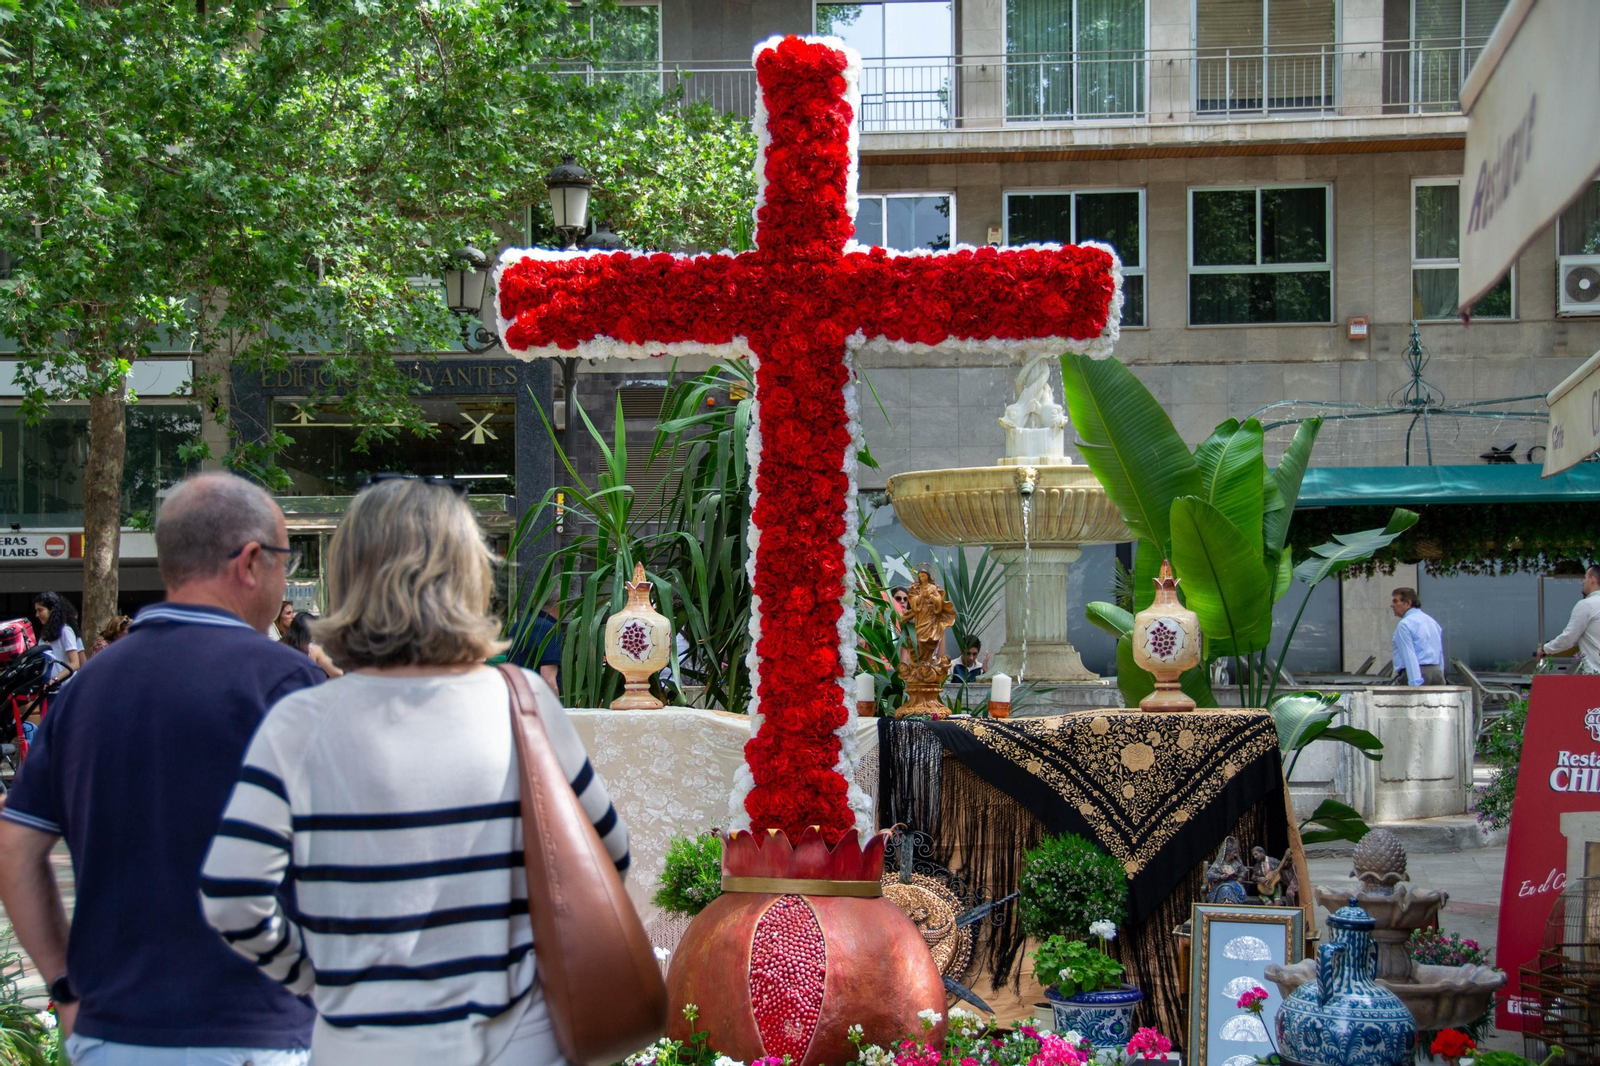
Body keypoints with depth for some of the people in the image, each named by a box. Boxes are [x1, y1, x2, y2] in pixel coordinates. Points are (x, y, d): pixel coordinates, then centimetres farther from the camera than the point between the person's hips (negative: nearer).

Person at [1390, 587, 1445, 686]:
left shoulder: (1405, 624, -8)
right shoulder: (1432, 622, 19)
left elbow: (1409, 656, -16)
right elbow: (1440, 655, 21)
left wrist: (1415, 683, -21)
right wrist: (1440, 677, 25)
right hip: (1437, 672, 8)